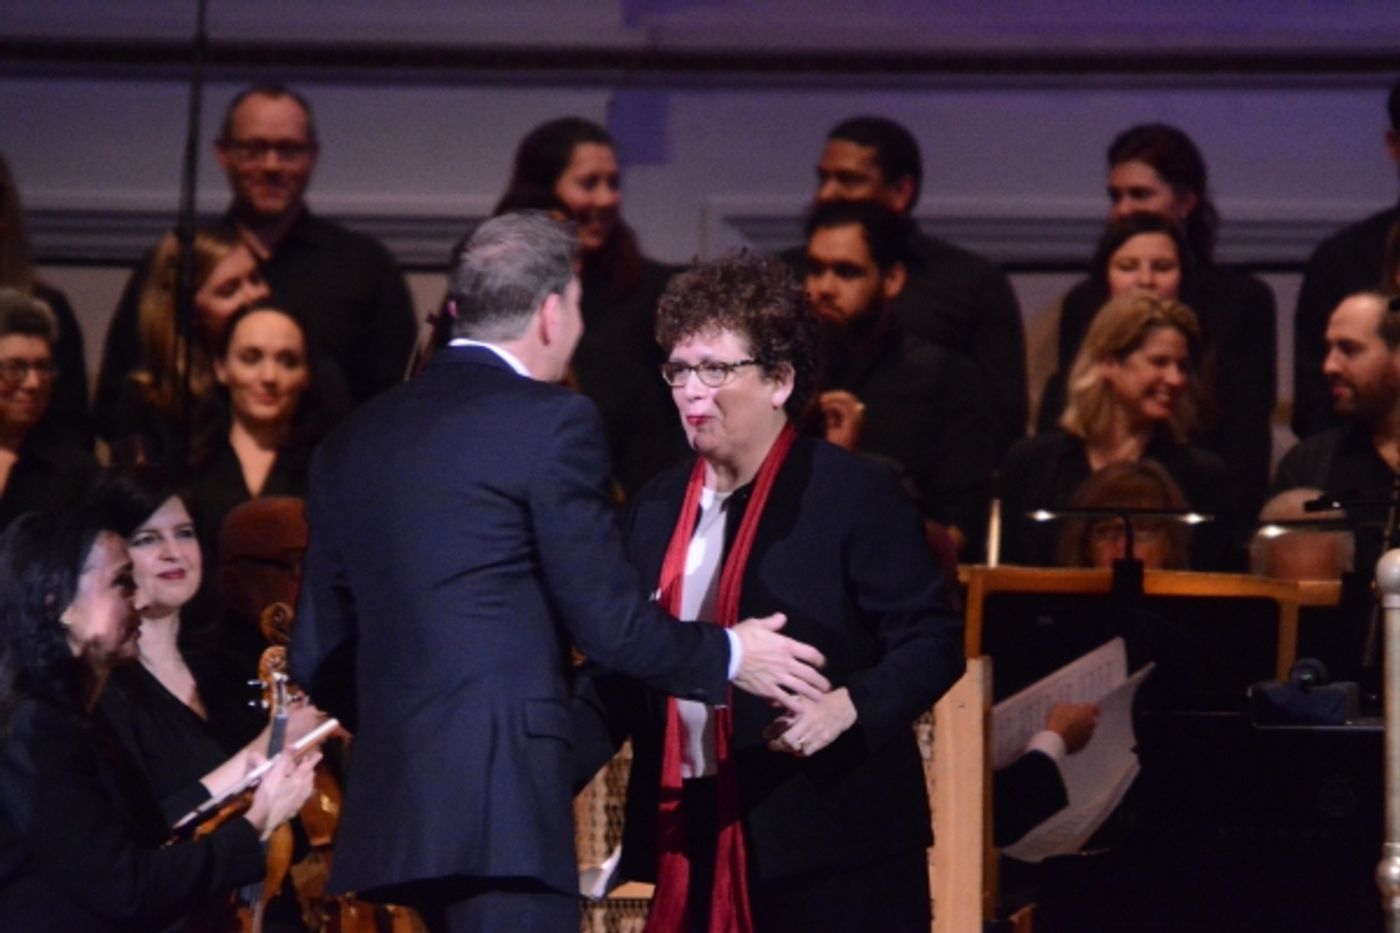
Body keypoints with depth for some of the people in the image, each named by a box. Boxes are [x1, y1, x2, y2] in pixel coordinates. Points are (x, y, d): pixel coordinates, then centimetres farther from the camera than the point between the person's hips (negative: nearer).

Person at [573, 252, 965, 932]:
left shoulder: (856, 495, -3)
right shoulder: (657, 508, 14)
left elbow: (932, 643, -6)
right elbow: (619, 679, 16)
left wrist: (849, 706, -24)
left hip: (835, 847, -6)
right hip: (695, 845, 6)